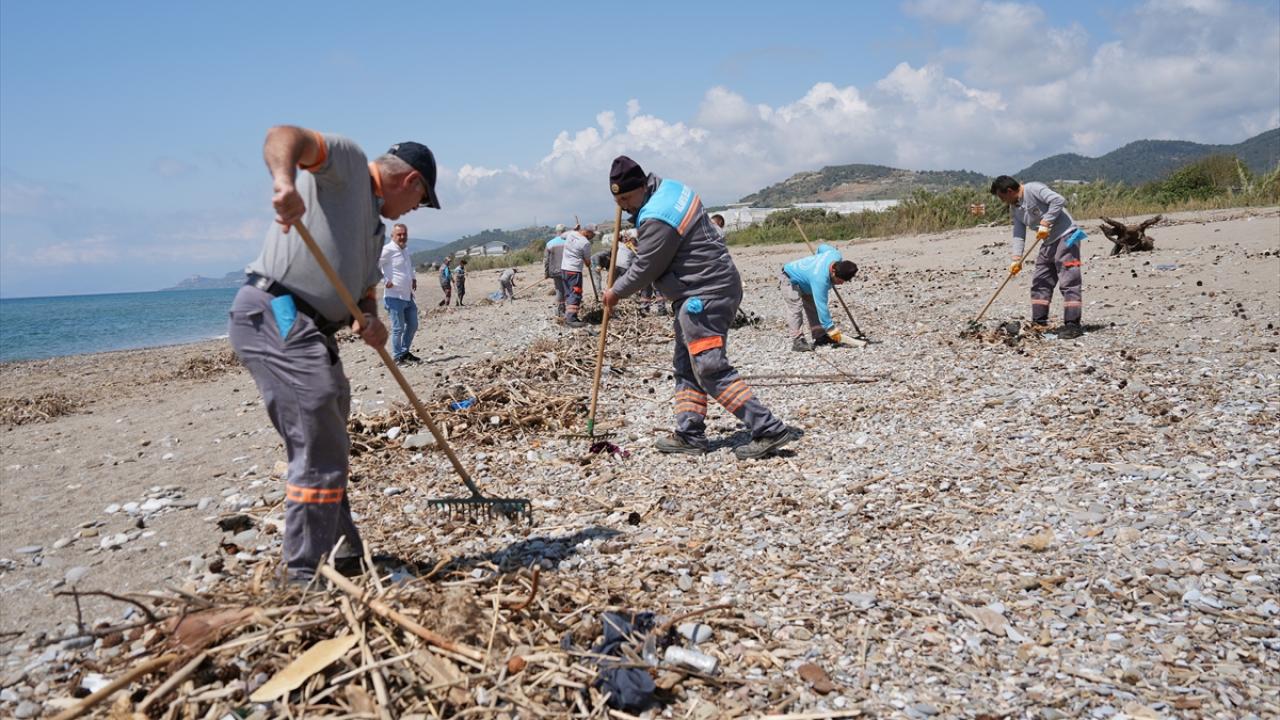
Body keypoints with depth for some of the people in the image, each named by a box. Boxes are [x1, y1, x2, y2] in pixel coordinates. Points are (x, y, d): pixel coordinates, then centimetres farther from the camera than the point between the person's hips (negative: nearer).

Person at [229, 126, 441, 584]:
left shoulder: (375, 226, 26)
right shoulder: (348, 161, 0)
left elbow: (363, 292, 22)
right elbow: (284, 136, -18)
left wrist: (369, 321, -2)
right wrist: (285, 180, -39)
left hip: (308, 330, 10)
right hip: (274, 314, -10)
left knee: (325, 447, 18)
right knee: (320, 449, -9)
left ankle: (344, 558, 31)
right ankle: (305, 575, -2)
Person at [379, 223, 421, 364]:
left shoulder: (405, 249, 13)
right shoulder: (388, 250, -12)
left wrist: (413, 278, 19)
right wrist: (385, 281, -17)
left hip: (408, 296, 8)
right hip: (394, 297, -8)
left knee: (412, 326, 14)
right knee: (398, 328, -4)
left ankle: (405, 352, 27)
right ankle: (397, 357, 7)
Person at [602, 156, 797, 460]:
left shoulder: (657, 220, -21)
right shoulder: (667, 185, 11)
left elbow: (645, 269, -12)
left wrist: (616, 292, 4)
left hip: (706, 295, -11)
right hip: (704, 293, 11)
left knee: (710, 368, -13)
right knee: (686, 366, 13)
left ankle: (768, 429, -13)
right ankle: (690, 435, 17)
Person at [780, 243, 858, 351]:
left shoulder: (836, 255, -22)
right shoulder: (820, 279, -43)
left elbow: (822, 247, 2)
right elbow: (822, 307, -41)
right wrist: (832, 330, -39)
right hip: (790, 279, -9)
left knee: (813, 307, 5)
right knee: (796, 308, -21)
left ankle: (820, 337, 8)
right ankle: (797, 342, -23)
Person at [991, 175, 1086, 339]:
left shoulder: (1034, 189, -14)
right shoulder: (1014, 209, 11)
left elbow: (1059, 200, -23)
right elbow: (1018, 235, 7)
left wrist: (1045, 223, -23)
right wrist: (1016, 259, -4)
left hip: (1066, 236, -10)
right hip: (1049, 242, 10)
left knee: (1068, 282, -12)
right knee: (1040, 283, 10)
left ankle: (1073, 324, -13)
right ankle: (1039, 323, 16)